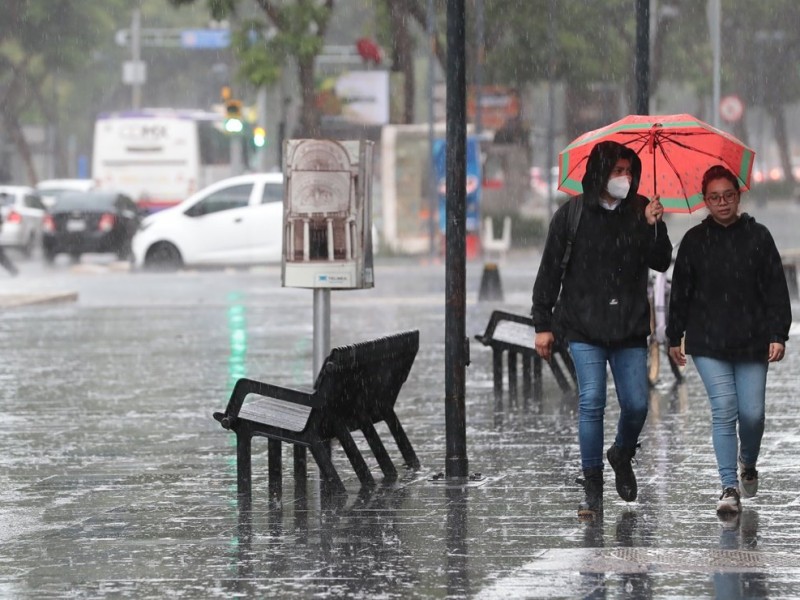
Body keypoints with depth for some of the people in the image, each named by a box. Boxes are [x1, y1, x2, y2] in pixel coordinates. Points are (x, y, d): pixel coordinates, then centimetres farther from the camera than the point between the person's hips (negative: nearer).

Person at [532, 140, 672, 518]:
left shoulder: (640, 211, 5)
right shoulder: (572, 214, -1)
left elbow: (661, 263, -1)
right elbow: (550, 271, 3)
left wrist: (653, 227, -18)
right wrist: (543, 324, 2)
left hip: (629, 328, 2)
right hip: (584, 329, -2)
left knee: (637, 404, -1)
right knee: (591, 403, -8)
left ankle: (622, 455, 32)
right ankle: (592, 489, 1)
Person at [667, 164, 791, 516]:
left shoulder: (758, 237, 2)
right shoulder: (694, 240, 4)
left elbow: (776, 289, 2)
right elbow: (681, 292, 9)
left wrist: (778, 334, -5)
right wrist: (675, 337, 10)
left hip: (751, 342, 0)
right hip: (708, 343, 0)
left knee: (752, 413, 0)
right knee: (724, 410, -10)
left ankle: (748, 464, 32)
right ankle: (730, 488, -9)